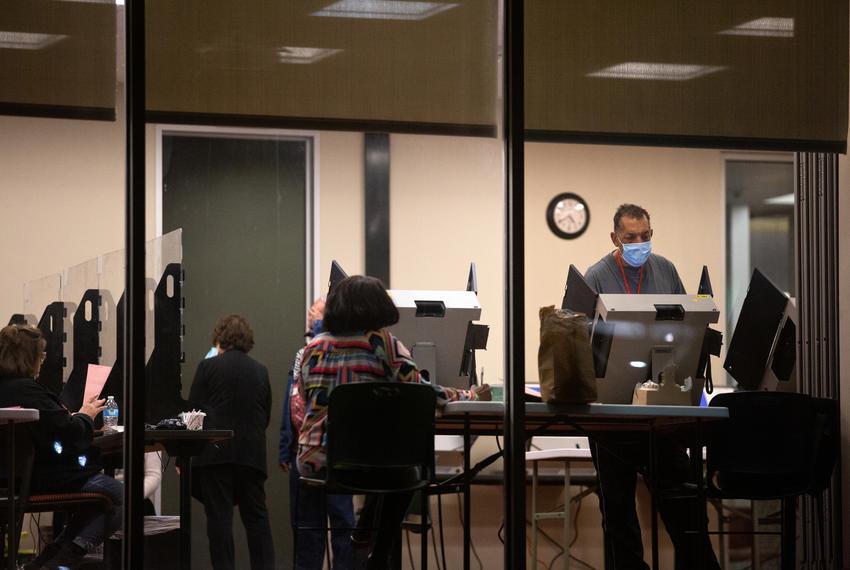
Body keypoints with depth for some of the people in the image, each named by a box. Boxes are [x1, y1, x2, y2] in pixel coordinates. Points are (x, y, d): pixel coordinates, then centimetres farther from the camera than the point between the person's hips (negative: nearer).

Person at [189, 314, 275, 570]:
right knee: (257, 518, 8)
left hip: (215, 453, -3)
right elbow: (266, 417, 13)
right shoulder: (261, 371, 7)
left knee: (219, 518, -1)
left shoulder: (209, 366, -4)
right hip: (252, 454, 3)